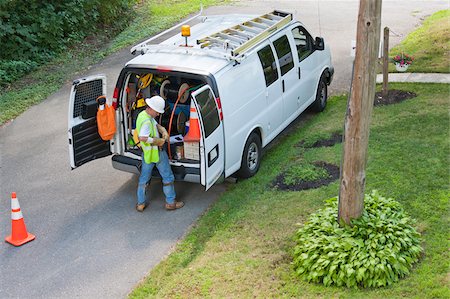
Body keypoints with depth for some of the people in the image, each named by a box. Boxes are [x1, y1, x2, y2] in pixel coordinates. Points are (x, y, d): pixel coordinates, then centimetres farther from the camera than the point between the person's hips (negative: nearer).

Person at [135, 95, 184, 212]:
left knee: (144, 178, 15)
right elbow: (142, 137, -37)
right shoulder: (147, 121, -26)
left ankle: (141, 204, 22)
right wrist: (158, 141, -28)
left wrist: (164, 131, -3)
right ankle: (170, 202, 14)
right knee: (167, 177, 6)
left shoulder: (142, 115, 7)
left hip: (146, 152, 9)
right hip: (156, 152, -9)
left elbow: (157, 125, 16)